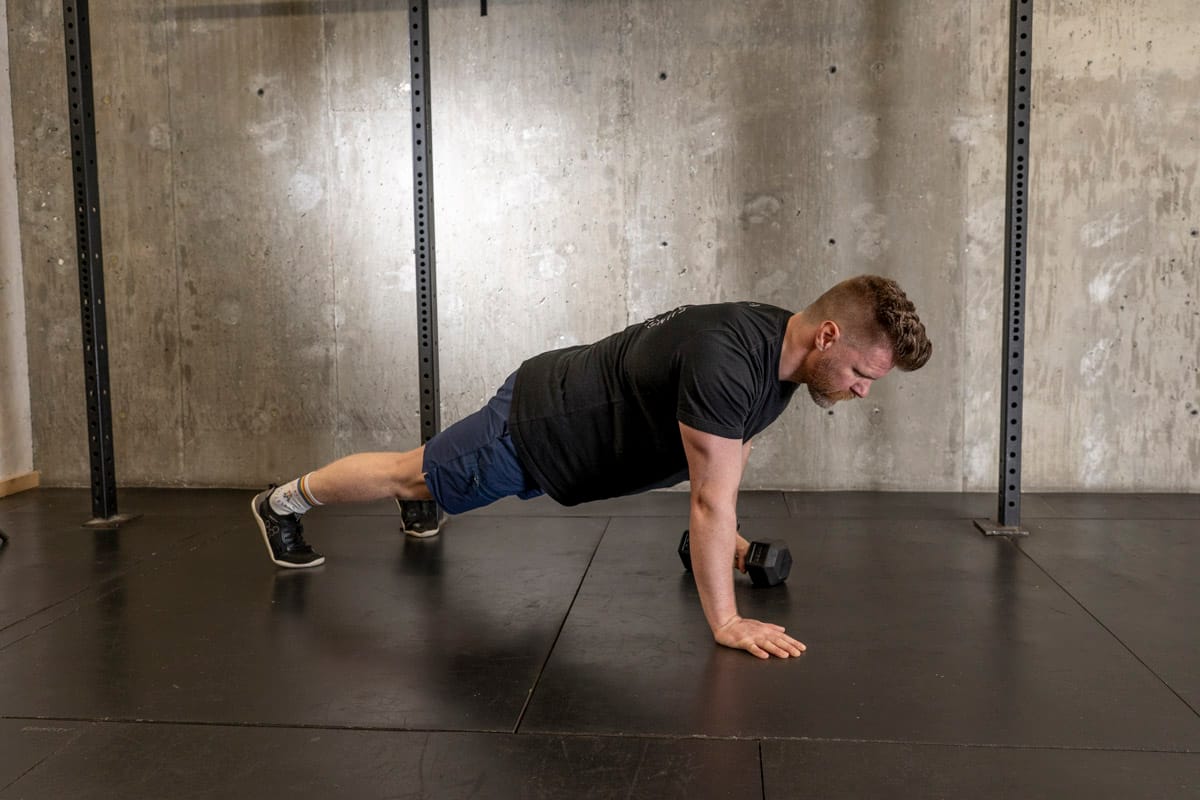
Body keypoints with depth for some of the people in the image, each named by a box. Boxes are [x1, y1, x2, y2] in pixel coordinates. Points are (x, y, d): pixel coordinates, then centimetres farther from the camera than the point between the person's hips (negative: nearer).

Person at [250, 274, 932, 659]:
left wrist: (729, 537, 12)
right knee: (412, 475, 13)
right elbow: (711, 498, -37)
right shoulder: (725, 357, -39)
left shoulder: (785, 350, -9)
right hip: (534, 429, -8)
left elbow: (730, 452, 9)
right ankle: (284, 502, 36)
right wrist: (726, 622, -31)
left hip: (566, 405, 8)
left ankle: (417, 500, 66)